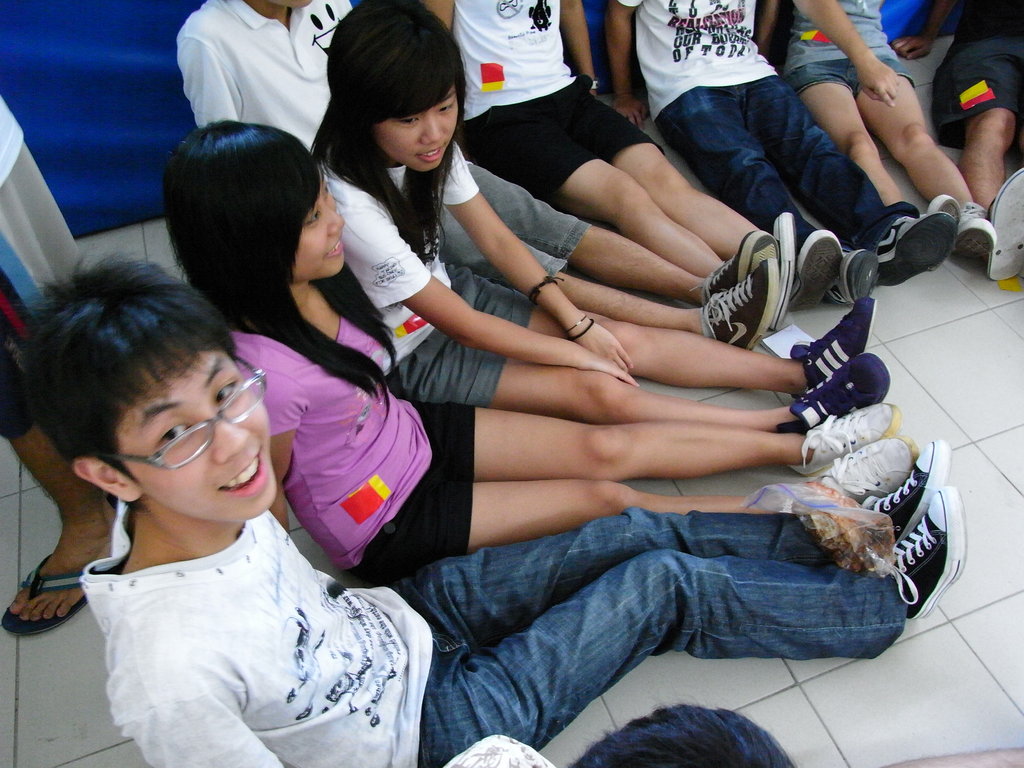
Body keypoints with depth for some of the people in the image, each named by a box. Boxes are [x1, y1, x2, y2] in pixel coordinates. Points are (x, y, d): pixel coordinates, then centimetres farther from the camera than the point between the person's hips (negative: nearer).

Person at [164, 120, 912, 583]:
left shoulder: (312, 277, -10)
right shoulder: (262, 372, -33)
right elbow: (264, 511, -19)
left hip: (411, 433, 7)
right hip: (387, 525, -6)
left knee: (607, 447, 0)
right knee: (603, 499, -9)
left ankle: (807, 444, 12)